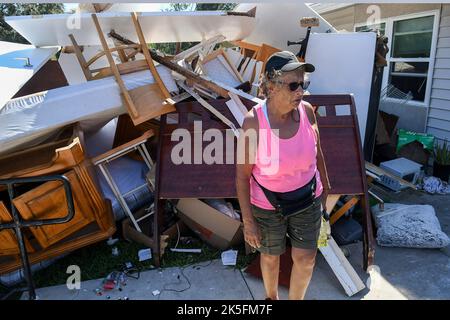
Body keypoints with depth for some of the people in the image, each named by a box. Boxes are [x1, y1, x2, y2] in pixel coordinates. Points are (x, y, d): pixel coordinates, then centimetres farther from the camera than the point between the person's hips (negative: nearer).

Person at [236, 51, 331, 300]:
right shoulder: (253, 122, -26)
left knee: (306, 260, 13)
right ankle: (271, 297, 53)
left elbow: (317, 153, 1)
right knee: (271, 256, 21)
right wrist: (248, 221, -14)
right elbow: (242, 175, -18)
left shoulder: (306, 111, -15)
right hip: (267, 204, -2)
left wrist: (326, 188, 12)